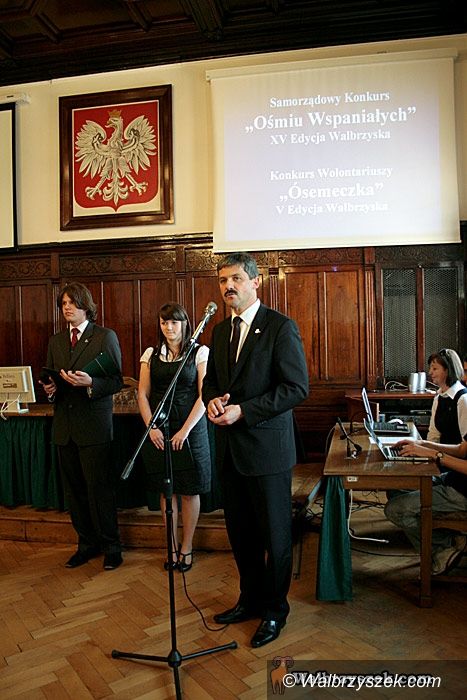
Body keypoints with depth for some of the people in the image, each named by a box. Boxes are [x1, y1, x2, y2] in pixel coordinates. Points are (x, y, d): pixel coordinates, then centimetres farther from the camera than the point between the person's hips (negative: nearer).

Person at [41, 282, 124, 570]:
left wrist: (90, 382, -24)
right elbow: (51, 379, 19)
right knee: (74, 489, 12)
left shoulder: (106, 336, -2)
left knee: (100, 488, -1)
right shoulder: (56, 341, 15)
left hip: (95, 426, -5)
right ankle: (87, 544, 27)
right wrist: (50, 388, -4)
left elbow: (117, 382, -7)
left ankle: (111, 547, 15)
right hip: (65, 425, 6)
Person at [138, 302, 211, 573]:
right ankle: (172, 547, 22)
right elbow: (143, 394, 5)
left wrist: (185, 430, -15)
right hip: (158, 429, 3)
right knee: (166, 489, 9)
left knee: (190, 490, 5)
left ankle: (187, 548, 20)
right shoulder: (151, 354, 8)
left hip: (190, 427, -3)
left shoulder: (199, 352, -2)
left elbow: (204, 395, -8)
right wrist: (152, 427, -8)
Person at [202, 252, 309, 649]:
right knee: (240, 531, 17)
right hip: (231, 448, 7)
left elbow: (297, 387, -16)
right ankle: (251, 599, 37)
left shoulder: (281, 327, -11)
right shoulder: (220, 331, 11)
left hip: (267, 448, -6)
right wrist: (212, 399, -4)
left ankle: (275, 610, 29)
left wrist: (242, 411, -20)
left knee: (275, 535, 9)